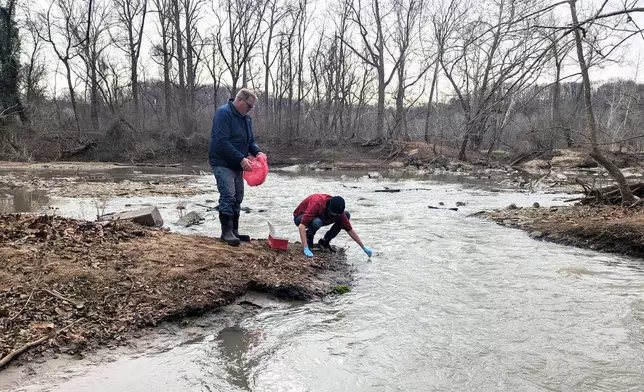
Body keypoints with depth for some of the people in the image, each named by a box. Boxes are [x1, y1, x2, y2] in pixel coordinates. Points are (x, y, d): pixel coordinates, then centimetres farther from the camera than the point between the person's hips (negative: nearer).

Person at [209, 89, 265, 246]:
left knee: (237, 198, 9)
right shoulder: (223, 113, -16)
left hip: (236, 165, 9)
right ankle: (226, 231, -7)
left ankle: (234, 231, 16)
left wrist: (257, 152, -5)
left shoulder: (245, 118, 12)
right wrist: (241, 159, -27)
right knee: (228, 196, -14)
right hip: (222, 163, -9)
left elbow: (250, 140, 17)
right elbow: (222, 142, -25)